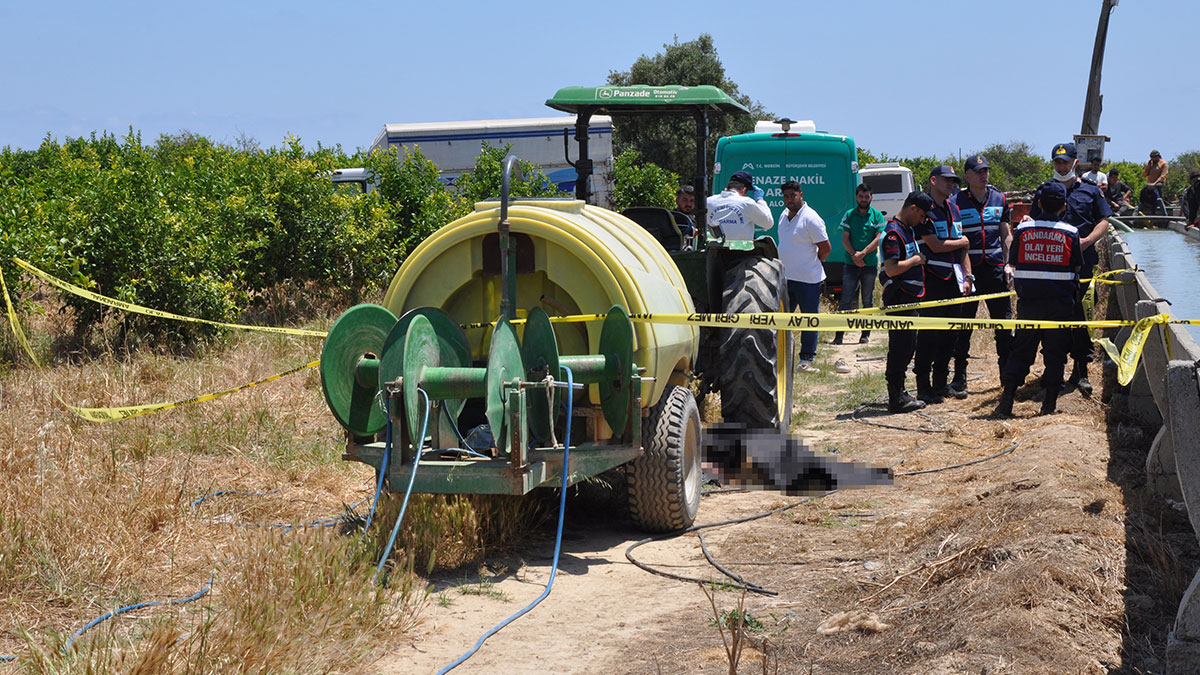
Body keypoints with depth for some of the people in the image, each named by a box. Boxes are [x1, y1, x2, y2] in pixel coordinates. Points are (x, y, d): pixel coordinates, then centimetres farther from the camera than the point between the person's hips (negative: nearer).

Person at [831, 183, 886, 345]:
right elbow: (845, 238, 3)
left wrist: (863, 253, -14)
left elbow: (878, 239, -4)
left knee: (868, 300, 6)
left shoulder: (876, 215, 4)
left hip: (870, 263, 0)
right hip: (851, 263, 0)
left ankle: (866, 334, 12)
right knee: (846, 299, -4)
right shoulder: (849, 215, 7)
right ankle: (838, 334, -4)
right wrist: (854, 254, -12)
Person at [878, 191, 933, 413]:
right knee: (901, 347, -6)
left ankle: (898, 393, 23)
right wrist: (916, 259, -14)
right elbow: (891, 269, -25)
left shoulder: (909, 229, 16)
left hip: (910, 298, 10)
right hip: (899, 297, -10)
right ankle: (897, 398, -2)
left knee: (907, 346, 14)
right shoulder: (894, 233, -16)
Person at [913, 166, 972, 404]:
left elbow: (963, 247, 17)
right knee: (929, 334, -6)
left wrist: (967, 277, 9)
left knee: (950, 333, 10)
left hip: (953, 279, 8)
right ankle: (923, 387, 0)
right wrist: (962, 242, 0)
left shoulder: (953, 209, 17)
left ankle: (941, 383, 19)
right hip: (932, 279, -8)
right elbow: (935, 245, -14)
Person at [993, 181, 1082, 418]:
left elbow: (1014, 264, 4)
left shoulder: (1023, 230, -1)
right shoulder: (1070, 233, -3)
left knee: (1020, 350, 7)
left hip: (1029, 300, 1)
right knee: (1055, 352, 7)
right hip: (1060, 301, -1)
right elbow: (1077, 267, 5)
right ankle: (1049, 404, 8)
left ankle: (1006, 402, 2)